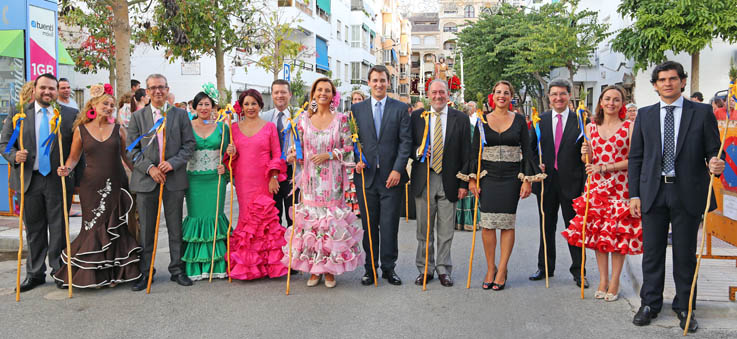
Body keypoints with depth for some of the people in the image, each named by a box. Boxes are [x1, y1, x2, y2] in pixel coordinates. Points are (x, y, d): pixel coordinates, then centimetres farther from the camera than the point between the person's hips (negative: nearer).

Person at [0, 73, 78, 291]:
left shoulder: (70, 115, 1)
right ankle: (35, 273, 22)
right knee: (34, 230, 11)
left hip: (59, 180, -1)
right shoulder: (18, 113, 5)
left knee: (58, 229, 5)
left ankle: (59, 271, 17)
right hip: (29, 179, 2)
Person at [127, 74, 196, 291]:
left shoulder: (180, 115, 6)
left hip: (174, 179, 0)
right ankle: (145, 273, 16)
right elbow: (132, 149, 3)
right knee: (146, 230, 5)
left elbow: (189, 144, 2)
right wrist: (149, 168, -11)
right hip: (146, 179, 0)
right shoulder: (137, 116, 7)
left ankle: (177, 270, 18)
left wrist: (173, 163, -13)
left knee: (175, 228, 7)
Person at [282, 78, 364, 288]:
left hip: (332, 180, -2)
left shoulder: (340, 119, 1)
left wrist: (329, 155, -13)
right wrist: (292, 156, -9)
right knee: (310, 218, 3)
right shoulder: (304, 120, 8)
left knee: (332, 219, -1)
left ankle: (329, 270, 11)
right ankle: (313, 269, 14)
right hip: (310, 180, 2)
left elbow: (348, 148, 0)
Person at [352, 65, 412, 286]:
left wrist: (397, 170, -9)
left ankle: (389, 268, 14)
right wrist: (356, 160, -7)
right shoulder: (357, 109, 10)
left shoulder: (400, 108, 5)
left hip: (392, 176, -1)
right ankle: (370, 268, 17)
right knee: (369, 225, 7)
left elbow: (406, 141, 0)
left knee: (390, 224, 2)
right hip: (366, 175, 2)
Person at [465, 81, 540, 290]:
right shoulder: (482, 121, 5)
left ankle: (502, 271, 9)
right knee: (487, 224, -1)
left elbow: (527, 151, 4)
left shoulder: (519, 121, 5)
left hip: (511, 177, 0)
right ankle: (490, 269, 12)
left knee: (507, 224, 0)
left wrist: (528, 179, -3)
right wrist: (472, 178, -2)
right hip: (488, 177, 1)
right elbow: (474, 151, 6)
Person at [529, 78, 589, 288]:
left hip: (571, 182, -2)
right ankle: (545, 268, 25)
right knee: (546, 227, 12)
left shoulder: (580, 120, -1)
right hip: (546, 180, 2)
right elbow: (531, 148, 12)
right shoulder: (540, 120, 6)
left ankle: (578, 271, 16)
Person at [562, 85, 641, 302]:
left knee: (619, 233, -1)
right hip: (597, 186, 4)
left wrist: (604, 167, -16)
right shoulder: (591, 127, 9)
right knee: (598, 232, 5)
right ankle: (602, 280, 16)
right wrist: (585, 154, -8)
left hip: (620, 186, -3)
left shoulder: (630, 126, -2)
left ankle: (614, 282, 10)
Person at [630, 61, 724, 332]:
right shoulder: (645, 115, 8)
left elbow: (714, 150, 2)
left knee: (685, 254, 8)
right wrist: (634, 194, 1)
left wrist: (716, 165, -22)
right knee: (652, 252, 8)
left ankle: (684, 308, 23)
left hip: (688, 194, -1)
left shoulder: (702, 112, 3)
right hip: (653, 193, 2)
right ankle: (650, 304, 22)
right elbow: (635, 157, 7)